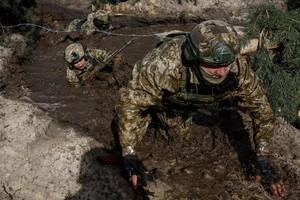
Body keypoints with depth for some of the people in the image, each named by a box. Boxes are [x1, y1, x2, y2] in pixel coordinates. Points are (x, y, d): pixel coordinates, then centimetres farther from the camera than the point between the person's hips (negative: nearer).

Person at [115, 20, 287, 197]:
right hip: (149, 94, -3)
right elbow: (130, 102, -37)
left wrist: (263, 160, -20)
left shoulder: (238, 67, -36)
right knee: (128, 140, -4)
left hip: (181, 102, 3)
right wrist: (129, 155, -39)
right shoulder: (165, 65, -49)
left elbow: (260, 105, -20)